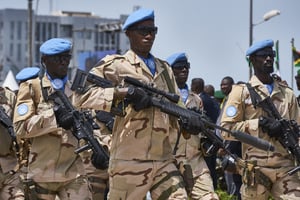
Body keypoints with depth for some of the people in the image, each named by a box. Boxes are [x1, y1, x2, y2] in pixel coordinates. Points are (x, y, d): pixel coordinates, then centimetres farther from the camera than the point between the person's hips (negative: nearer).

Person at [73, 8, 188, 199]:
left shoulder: (165, 69, 19)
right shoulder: (114, 65, -1)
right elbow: (82, 94, -13)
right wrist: (125, 92, -20)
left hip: (164, 160, 5)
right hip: (129, 161, -5)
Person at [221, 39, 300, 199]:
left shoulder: (287, 93, 15)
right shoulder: (242, 91, 3)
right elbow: (227, 129, -5)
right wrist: (260, 123, -12)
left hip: (286, 168, 3)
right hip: (256, 169, -3)